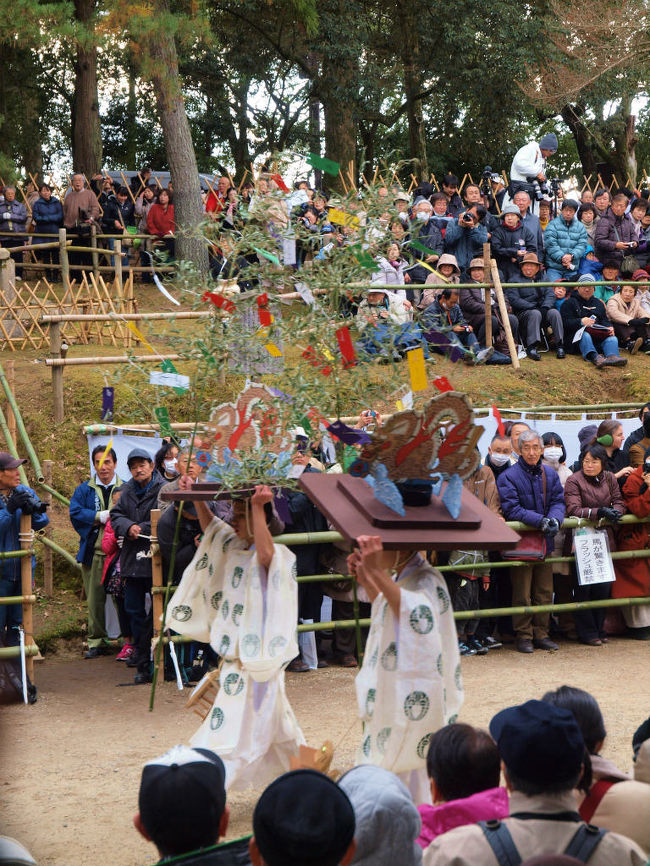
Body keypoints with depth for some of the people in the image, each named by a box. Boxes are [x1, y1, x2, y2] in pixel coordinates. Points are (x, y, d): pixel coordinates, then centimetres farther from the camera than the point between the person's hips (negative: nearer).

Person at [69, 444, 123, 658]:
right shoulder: (84, 490, 11)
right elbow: (75, 513, -2)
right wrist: (100, 516, -13)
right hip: (93, 553, 1)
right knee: (95, 599, 2)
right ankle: (97, 641, 10)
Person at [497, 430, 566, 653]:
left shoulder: (550, 474, 8)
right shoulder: (508, 477, -9)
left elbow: (558, 501, 4)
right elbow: (512, 509, -16)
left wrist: (554, 519, -19)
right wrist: (541, 521, -24)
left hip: (545, 541, 5)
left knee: (545, 593, 12)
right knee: (522, 595, 1)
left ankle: (541, 634, 22)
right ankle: (523, 636, 11)